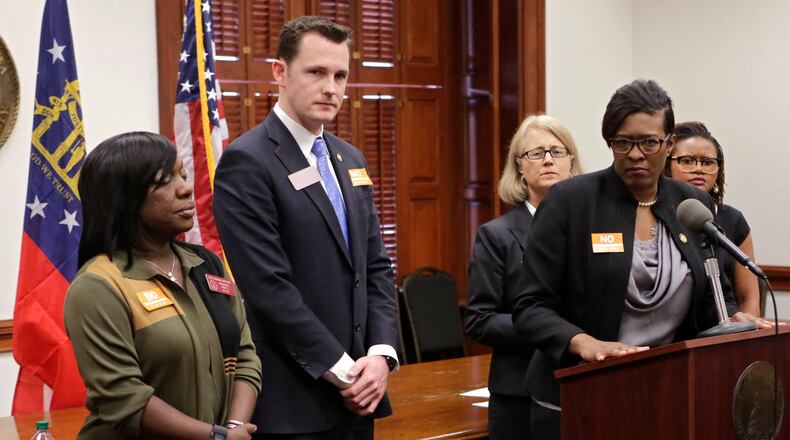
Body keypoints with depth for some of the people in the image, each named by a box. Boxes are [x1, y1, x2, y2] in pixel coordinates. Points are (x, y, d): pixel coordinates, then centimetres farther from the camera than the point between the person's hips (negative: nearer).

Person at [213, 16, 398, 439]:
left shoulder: (349, 158, 13)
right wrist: (341, 370, -14)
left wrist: (381, 354, -2)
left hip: (356, 394, 7)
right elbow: (269, 287, -17)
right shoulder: (247, 162, -12)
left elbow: (376, 267, 12)